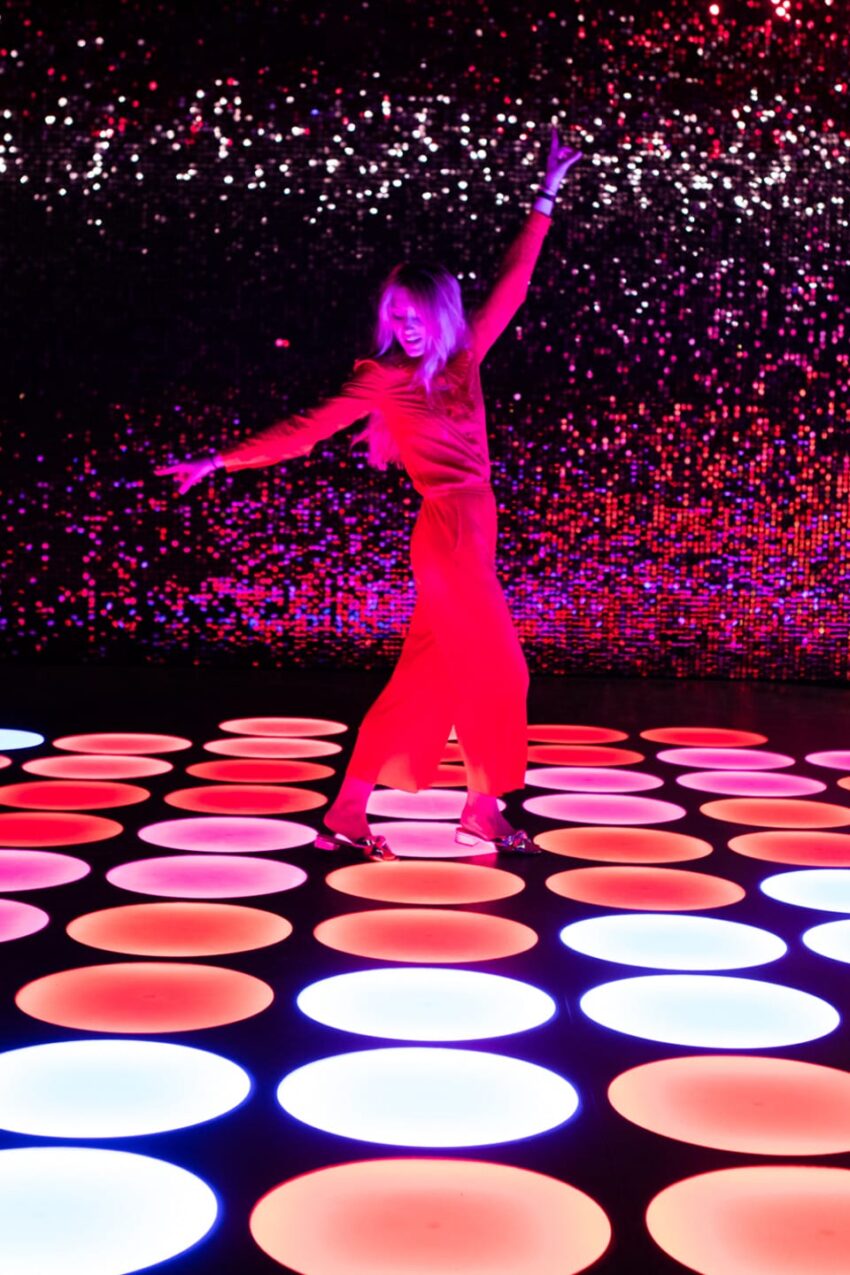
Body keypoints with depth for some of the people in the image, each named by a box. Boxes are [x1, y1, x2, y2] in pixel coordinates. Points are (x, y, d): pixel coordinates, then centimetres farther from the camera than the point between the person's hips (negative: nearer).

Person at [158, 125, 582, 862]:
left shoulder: (464, 358, 9)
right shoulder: (384, 378, -7)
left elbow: (511, 283, 15)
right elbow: (306, 430, -8)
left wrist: (547, 199, 16)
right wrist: (218, 464, -11)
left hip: (472, 531, 7)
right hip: (449, 532, -7)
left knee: (425, 677, 8)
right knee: (492, 670, -1)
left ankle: (347, 817, 15)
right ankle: (483, 814, 11)